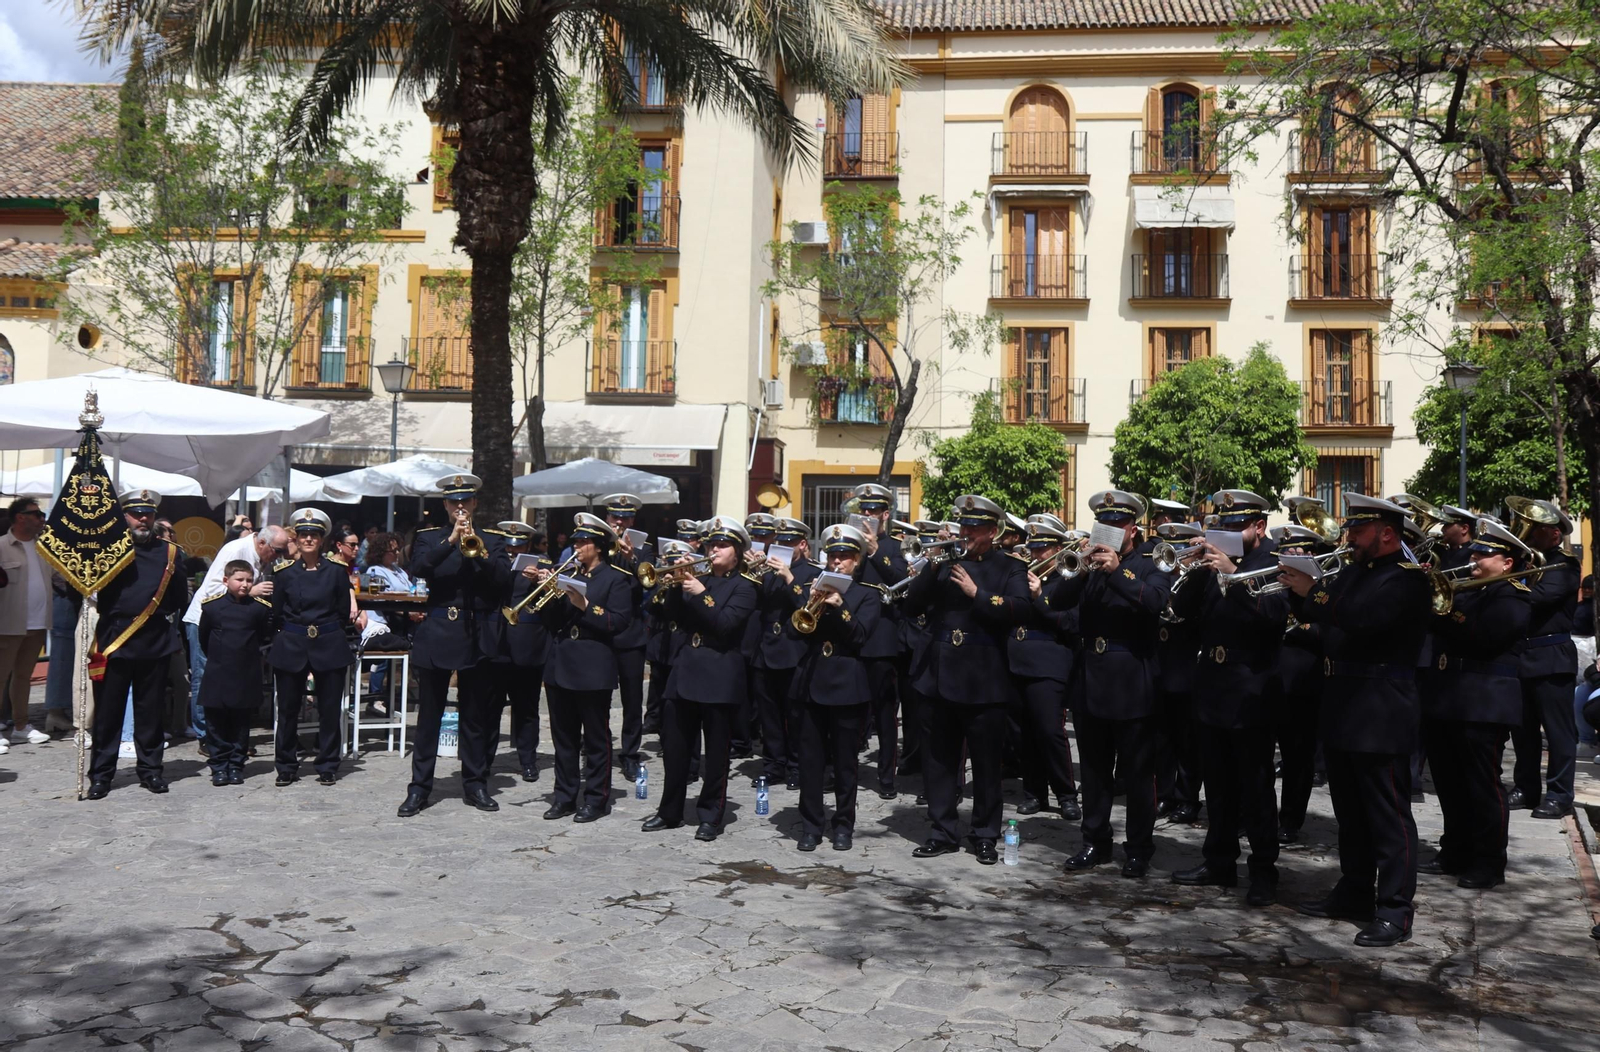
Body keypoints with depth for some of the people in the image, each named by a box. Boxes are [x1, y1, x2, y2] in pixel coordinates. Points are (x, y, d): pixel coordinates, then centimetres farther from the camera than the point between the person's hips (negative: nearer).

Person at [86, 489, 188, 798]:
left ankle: (150, 769, 19)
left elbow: (178, 598, 10)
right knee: (108, 709, 3)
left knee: (150, 710, 9)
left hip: (155, 642, 2)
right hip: (114, 641, -2)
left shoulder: (169, 551, 9)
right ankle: (101, 773, 12)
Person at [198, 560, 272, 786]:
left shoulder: (260, 608, -3)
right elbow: (203, 638, 12)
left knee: (241, 724, 7)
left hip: (246, 677, 0)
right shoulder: (211, 606, -1)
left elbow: (266, 636, 9)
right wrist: (216, 657, 14)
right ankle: (219, 767, 12)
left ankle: (236, 766, 15)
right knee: (216, 724, 4)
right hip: (217, 676, 0)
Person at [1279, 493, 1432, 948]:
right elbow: (1312, 614, 16)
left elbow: (1364, 618, -27)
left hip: (1380, 716, -9)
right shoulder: (1351, 573, 17)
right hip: (1341, 710, 9)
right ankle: (1354, 892, 27)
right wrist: (1299, 589, -2)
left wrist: (1314, 591, -21)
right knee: (1350, 812, 16)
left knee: (1388, 815, -3)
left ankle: (1394, 911, 1)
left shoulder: (1408, 578, -11)